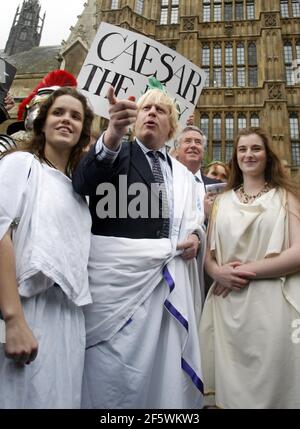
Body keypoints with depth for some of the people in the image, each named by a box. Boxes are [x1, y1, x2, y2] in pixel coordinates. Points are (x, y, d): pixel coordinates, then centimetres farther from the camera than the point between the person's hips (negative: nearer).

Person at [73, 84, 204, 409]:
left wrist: (194, 237, -1)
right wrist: (113, 133, -36)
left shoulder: (182, 174, 17)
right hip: (118, 276, -4)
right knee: (114, 369, 4)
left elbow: (191, 222, 23)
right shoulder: (116, 153, 3)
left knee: (163, 366, 13)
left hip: (169, 279, 5)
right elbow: (83, 181, -19)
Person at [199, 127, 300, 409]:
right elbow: (209, 253, 13)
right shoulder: (222, 201, 14)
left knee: (270, 386, 5)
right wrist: (219, 272, -9)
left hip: (271, 303, -2)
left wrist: (247, 270, -12)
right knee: (230, 387, 11)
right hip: (227, 306, 3)